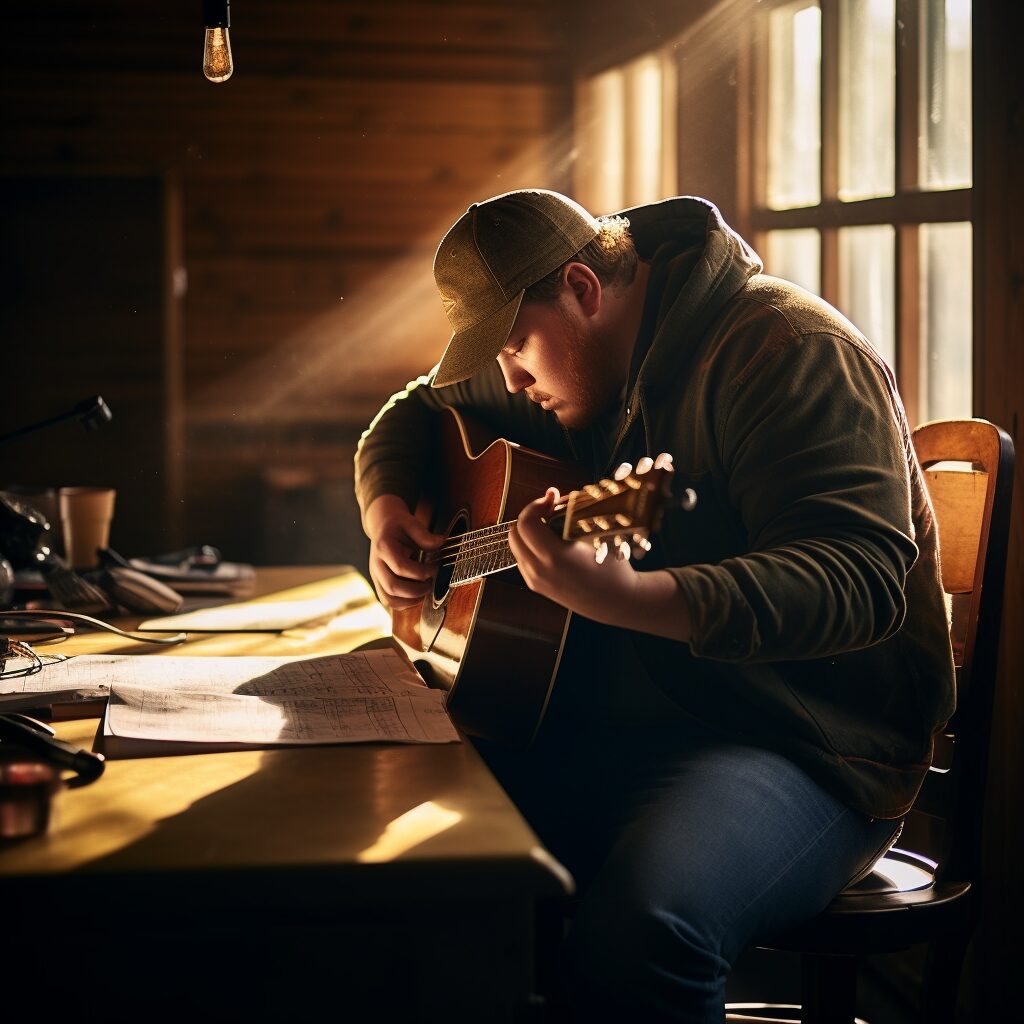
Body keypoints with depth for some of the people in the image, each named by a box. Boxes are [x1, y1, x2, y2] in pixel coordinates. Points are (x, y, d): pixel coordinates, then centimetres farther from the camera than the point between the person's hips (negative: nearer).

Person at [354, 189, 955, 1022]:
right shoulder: (570, 358, 13)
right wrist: (387, 513, 6)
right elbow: (414, 415, 29)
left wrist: (628, 598, -40)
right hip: (602, 716, 8)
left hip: (799, 740, -7)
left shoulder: (788, 351, -14)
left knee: (642, 921, -37)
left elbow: (861, 581, -27)